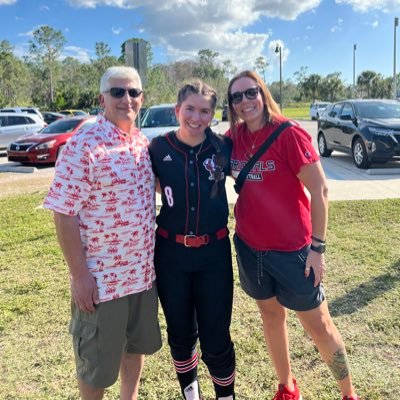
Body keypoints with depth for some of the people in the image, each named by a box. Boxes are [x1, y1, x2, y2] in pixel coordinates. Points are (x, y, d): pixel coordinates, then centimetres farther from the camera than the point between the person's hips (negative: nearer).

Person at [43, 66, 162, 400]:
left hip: (144, 271, 7)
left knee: (138, 344, 23)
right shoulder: (82, 147, -16)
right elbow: (64, 213, -17)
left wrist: (152, 257, 13)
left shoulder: (144, 143, 5)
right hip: (101, 277, -6)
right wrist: (80, 275, -17)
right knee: (97, 361, 12)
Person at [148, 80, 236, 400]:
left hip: (214, 253, 0)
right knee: (181, 332, 17)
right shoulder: (159, 148, -6)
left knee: (216, 336, 5)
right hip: (171, 253, 1)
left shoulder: (223, 148, -4)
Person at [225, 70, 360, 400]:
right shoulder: (233, 137, 0)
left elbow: (319, 191, -13)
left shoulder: (289, 134, -15)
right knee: (271, 314, 19)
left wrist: (317, 246, -14)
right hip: (249, 246, 5)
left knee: (318, 324, 7)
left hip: (292, 248, -5)